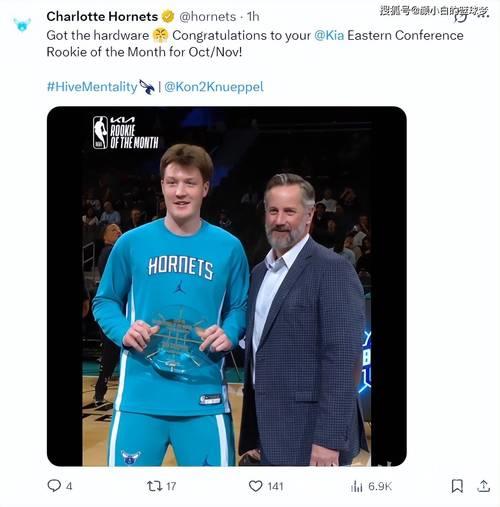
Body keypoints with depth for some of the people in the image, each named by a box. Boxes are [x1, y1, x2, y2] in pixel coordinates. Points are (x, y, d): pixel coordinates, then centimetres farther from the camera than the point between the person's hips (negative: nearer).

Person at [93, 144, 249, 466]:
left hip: (205, 398, 0)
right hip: (140, 396, 0)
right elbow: (105, 301, 10)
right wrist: (123, 331, -10)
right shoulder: (132, 243, 1)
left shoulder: (228, 247, 2)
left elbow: (240, 307, 10)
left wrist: (229, 334, -11)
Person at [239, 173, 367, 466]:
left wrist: (330, 440, -21)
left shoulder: (333, 270, -11)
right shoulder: (261, 272, 13)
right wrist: (252, 433, 15)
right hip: (272, 436, 7)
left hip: (310, 437, -7)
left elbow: (343, 360, -17)